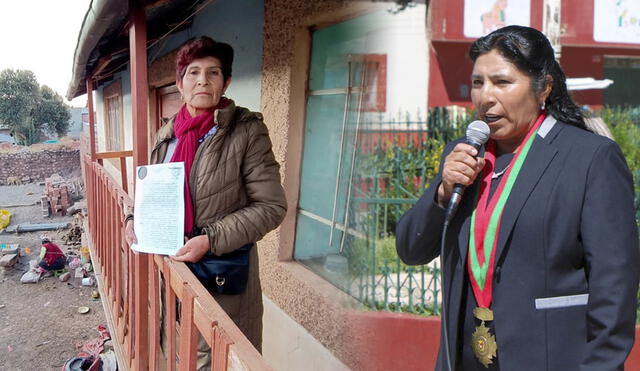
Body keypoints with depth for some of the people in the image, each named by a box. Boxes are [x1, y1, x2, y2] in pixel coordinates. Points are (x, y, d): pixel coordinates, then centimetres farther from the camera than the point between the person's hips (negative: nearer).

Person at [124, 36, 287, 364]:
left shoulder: (247, 131, -12)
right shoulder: (167, 134, 5)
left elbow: (271, 207, -14)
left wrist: (210, 240, -21)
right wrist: (136, 218, 0)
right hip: (172, 264, 5)